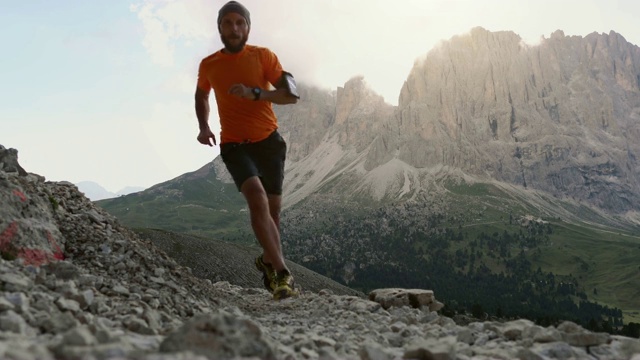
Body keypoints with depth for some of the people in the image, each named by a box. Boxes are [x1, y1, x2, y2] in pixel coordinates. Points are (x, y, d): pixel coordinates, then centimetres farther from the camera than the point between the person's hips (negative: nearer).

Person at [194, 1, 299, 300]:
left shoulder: (263, 56, -5)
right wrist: (203, 126, 5)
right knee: (256, 197, -27)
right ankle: (282, 272, -29)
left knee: (272, 207, 11)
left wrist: (254, 92, -27)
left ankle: (267, 262, 37)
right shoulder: (208, 65, 1)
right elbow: (201, 96, 22)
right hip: (234, 144, -1)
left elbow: (291, 94, -12)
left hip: (268, 140, 1)